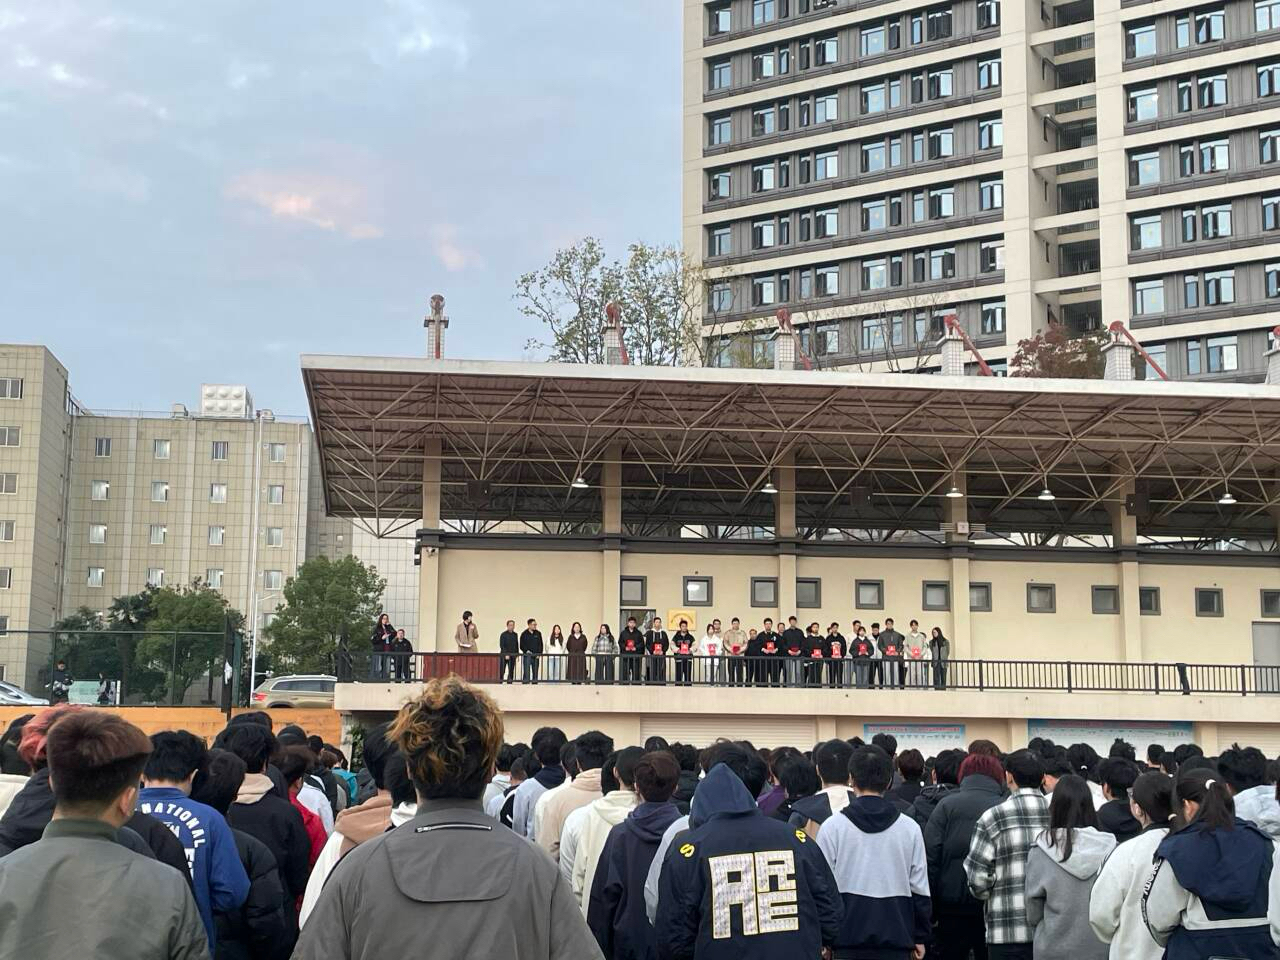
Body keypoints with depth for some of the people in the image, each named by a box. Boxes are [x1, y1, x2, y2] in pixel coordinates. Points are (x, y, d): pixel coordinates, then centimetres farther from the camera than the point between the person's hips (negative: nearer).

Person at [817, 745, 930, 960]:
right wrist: (920, 938, 15)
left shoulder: (832, 827, -4)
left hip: (848, 937, -1)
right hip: (897, 939, 2)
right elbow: (920, 890, 5)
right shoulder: (910, 828, 2)